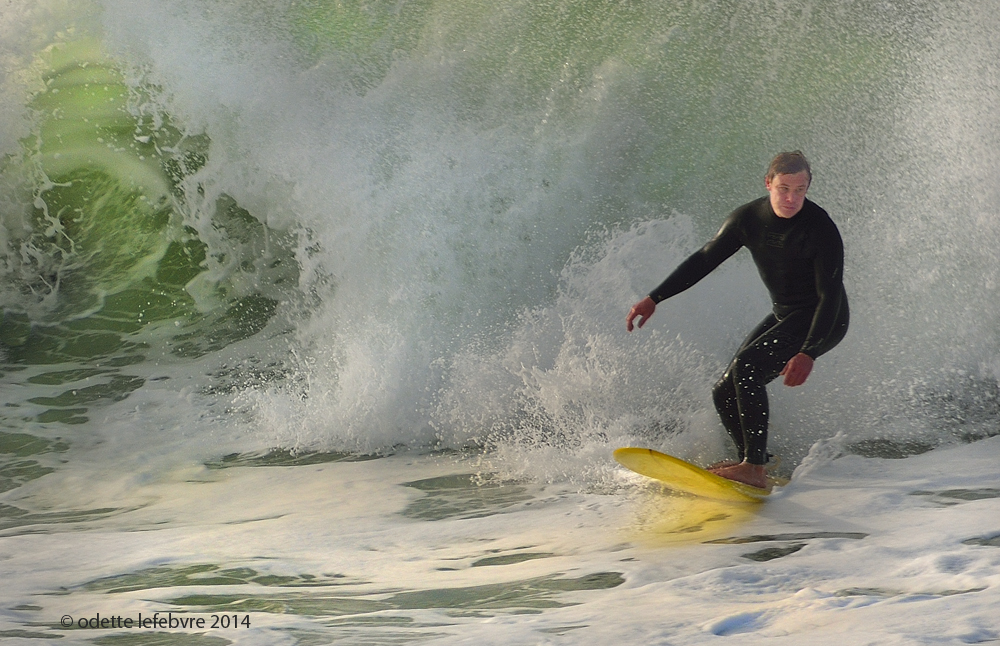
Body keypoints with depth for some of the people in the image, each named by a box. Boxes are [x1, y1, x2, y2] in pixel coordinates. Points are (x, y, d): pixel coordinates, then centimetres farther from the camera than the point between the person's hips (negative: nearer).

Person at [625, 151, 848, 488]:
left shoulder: (821, 229, -24)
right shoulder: (748, 218, -7)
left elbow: (831, 296, -26)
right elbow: (704, 260, 4)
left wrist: (808, 354, -37)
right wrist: (653, 299, -1)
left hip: (823, 322, -7)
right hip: (783, 316, 7)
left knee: (747, 367, -27)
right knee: (725, 394, 1)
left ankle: (755, 469, -26)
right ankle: (751, 462, 17)